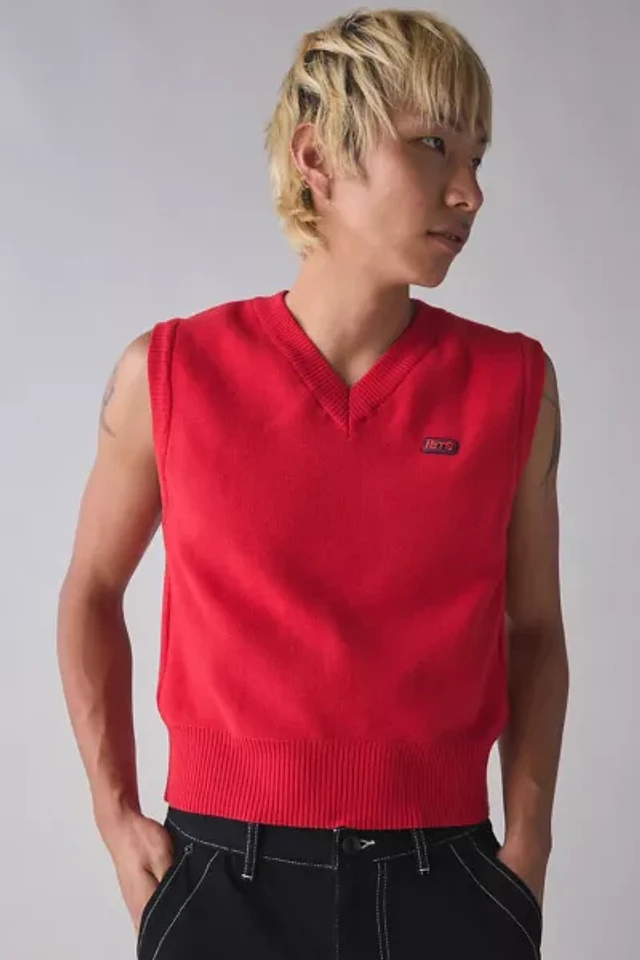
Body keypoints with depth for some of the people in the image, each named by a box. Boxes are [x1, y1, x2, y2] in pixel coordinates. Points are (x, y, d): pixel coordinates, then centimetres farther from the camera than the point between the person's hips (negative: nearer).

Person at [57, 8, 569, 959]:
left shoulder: (514, 385, -3)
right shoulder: (170, 374, -6)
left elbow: (535, 629, 8)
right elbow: (92, 593, 9)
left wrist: (527, 847, 0)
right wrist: (115, 816, 2)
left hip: (443, 878, 1)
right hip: (224, 878, 0)